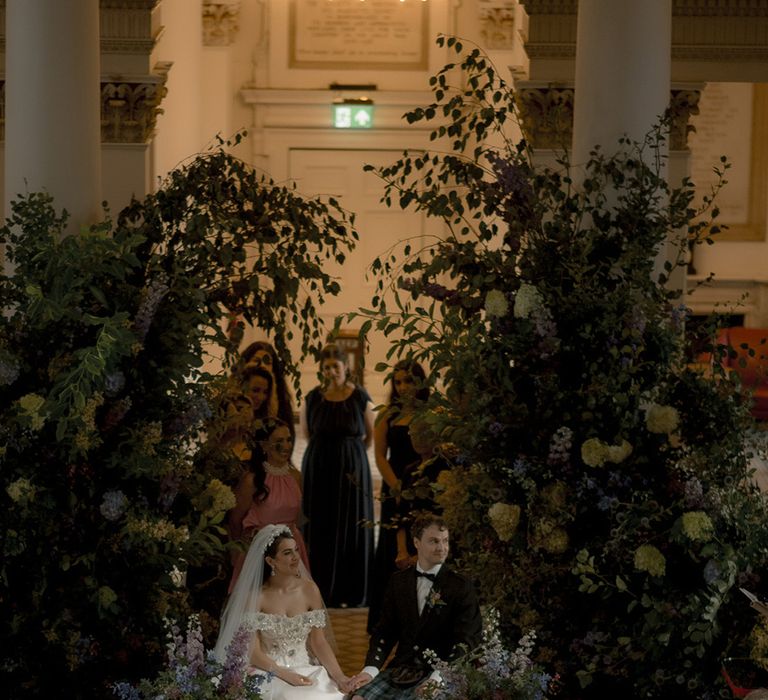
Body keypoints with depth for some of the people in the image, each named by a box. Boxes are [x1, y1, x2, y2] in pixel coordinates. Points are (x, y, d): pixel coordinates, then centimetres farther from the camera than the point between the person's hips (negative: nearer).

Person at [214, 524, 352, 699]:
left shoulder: (309, 590, 4)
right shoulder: (256, 596, -6)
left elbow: (319, 642, 4)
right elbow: (253, 652, -8)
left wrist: (339, 676, -11)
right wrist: (286, 675, -22)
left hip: (305, 671, 3)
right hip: (269, 673, -3)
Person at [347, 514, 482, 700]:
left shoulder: (460, 587, -2)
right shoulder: (398, 582, 12)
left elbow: (465, 642, -9)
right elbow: (385, 631, 11)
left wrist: (437, 678, -23)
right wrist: (370, 669, -7)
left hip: (438, 674, -4)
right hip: (400, 670, 4)